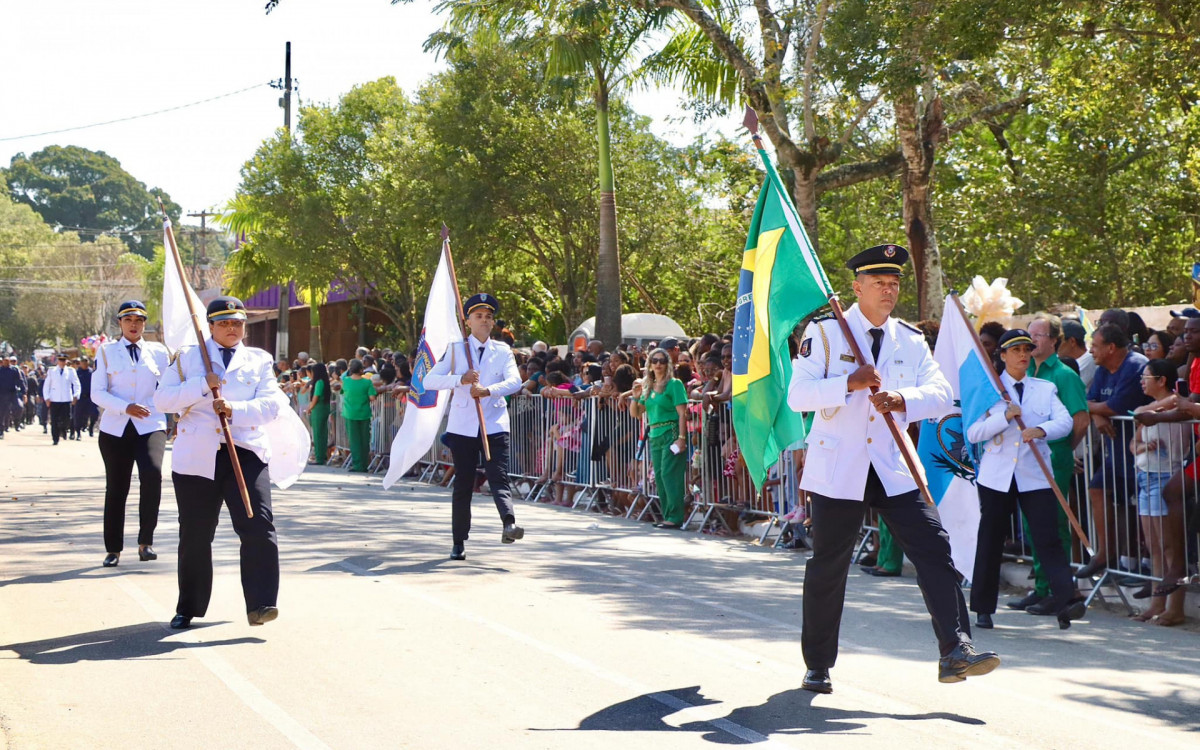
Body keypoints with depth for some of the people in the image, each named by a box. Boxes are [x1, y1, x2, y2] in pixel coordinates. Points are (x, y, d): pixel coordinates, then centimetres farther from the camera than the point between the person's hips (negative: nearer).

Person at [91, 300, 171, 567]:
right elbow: (97, 393, -2)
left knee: (152, 474, -25)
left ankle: (145, 542, -15)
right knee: (116, 488, 4)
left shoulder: (158, 352, 10)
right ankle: (113, 549, 18)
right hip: (116, 429, 0)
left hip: (151, 425, 0)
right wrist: (125, 407, -15)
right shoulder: (107, 351, 6)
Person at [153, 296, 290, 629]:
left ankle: (259, 605, -14)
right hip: (196, 457, 0)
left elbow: (272, 402, 0)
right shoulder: (187, 357, 12)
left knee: (259, 526, -15)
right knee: (195, 536, 7)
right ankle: (188, 609, 21)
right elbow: (162, 400, 1)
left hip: (246, 452, 0)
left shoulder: (259, 360, 14)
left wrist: (236, 410, -17)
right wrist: (202, 385, -12)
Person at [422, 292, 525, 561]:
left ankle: (509, 524, -33)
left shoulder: (503, 351, 7)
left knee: (499, 478, -16)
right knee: (463, 484, 6)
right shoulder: (455, 349, 5)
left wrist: (488, 390, -27)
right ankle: (459, 542, 14)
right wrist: (461, 379, -20)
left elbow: (515, 381, -10)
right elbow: (429, 380, -4)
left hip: (495, 425, 0)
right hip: (463, 426, 0)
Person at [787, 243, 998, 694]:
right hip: (838, 470, -3)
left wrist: (904, 399, -22)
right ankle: (818, 666, 20)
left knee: (934, 550, -11)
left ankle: (954, 652, -9)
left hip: (893, 470, 3)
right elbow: (797, 394, -12)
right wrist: (849, 383, -25)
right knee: (828, 569, 6)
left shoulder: (911, 341, 9)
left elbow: (942, 395, -2)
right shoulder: (825, 332, -2)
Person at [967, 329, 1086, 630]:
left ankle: (1066, 601, -19)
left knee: (1048, 538, -12)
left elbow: (1065, 421, -4)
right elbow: (972, 433, -3)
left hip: (1036, 476, 0)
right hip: (997, 476, 0)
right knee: (990, 541, 5)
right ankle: (983, 608, 17)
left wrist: (1041, 430, -24)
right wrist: (1005, 416, -16)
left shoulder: (1046, 388, 12)